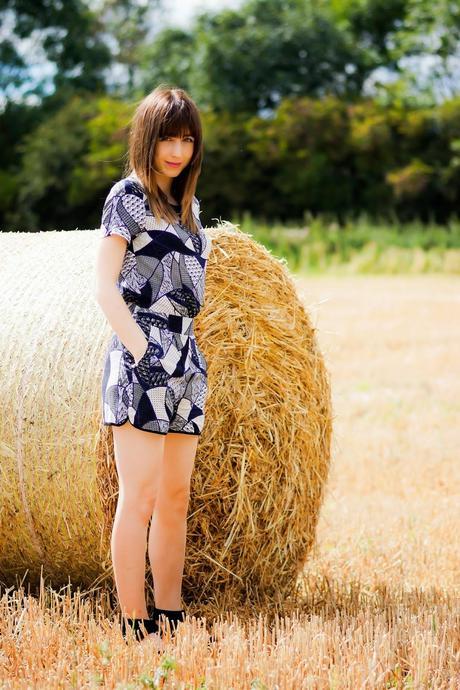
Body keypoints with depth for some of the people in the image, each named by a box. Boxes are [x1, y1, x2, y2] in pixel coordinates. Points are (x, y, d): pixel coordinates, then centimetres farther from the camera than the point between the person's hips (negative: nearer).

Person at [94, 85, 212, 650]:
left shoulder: (186, 204, 18)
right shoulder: (127, 195, -4)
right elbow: (105, 286, -9)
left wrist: (190, 356, 15)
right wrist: (141, 350, -17)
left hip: (185, 359, 8)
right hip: (143, 359, -8)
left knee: (176, 499, 8)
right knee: (140, 497, -8)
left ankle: (170, 619, 12)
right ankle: (134, 626, -6)